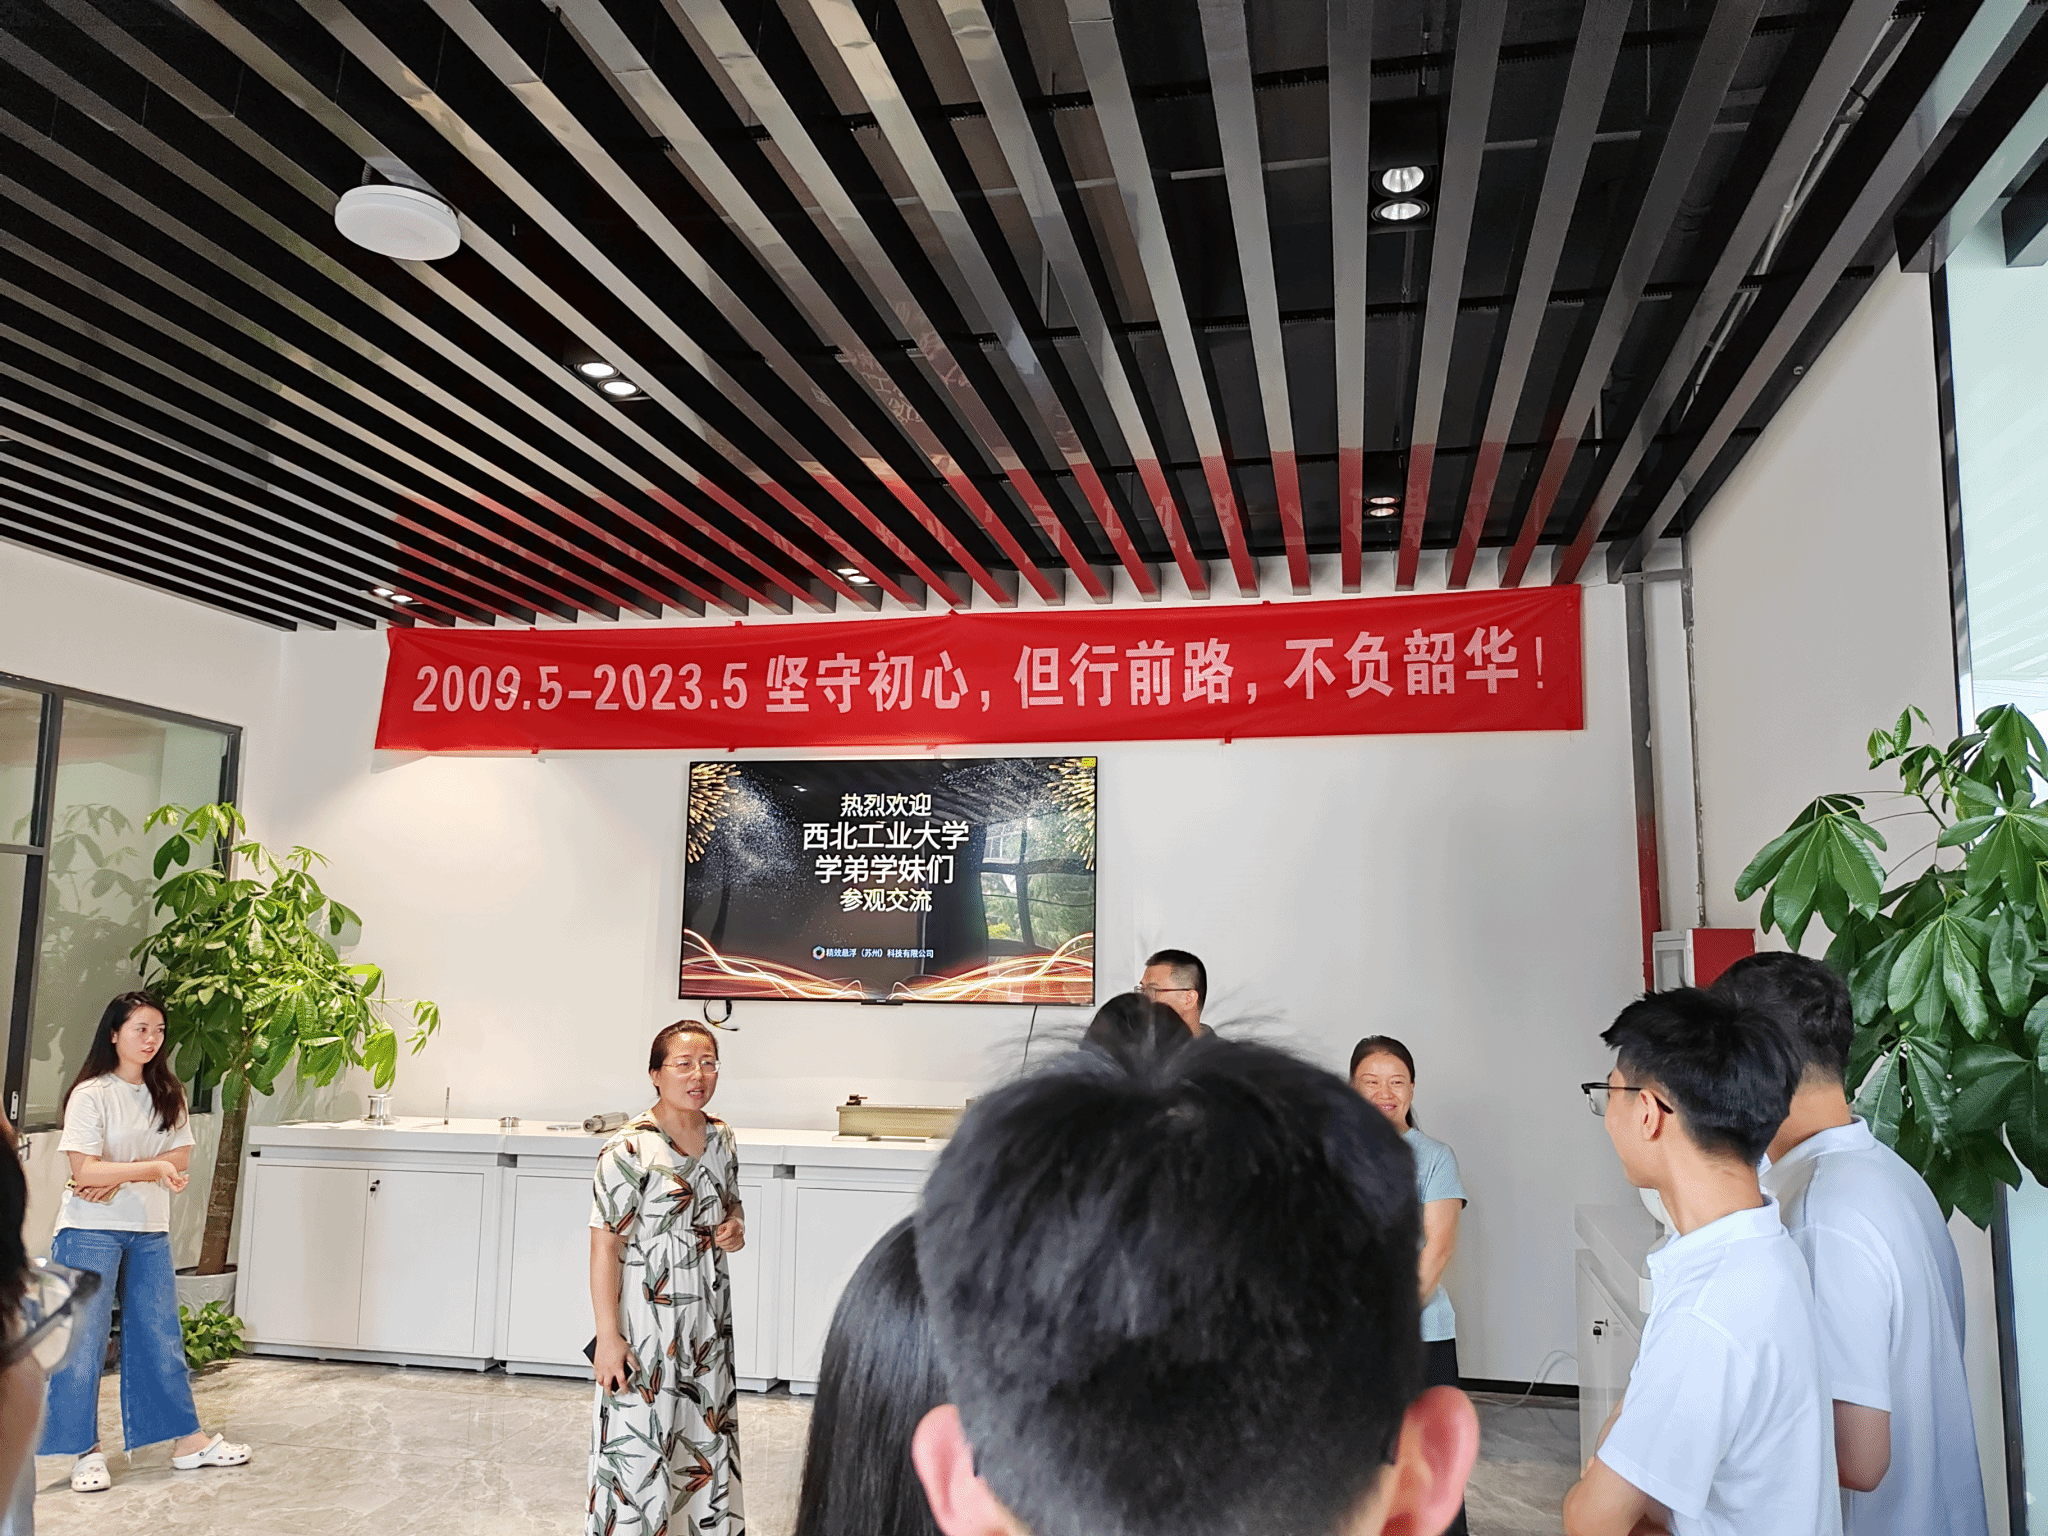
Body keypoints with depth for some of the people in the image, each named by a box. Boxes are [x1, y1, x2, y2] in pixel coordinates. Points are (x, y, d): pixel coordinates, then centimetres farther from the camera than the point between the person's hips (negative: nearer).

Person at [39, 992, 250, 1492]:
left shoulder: (167, 1094, 7)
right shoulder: (90, 1094, -10)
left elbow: (181, 1158, 0)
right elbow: (84, 1172, -16)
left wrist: (118, 1178, -14)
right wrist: (152, 1168, -27)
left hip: (151, 1232, 5)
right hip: (91, 1232, -5)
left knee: (161, 1336, 10)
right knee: (84, 1339, 2)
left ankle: (188, 1441, 16)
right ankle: (86, 1451, 15)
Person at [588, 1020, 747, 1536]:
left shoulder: (722, 1139, 3)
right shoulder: (629, 1150, -17)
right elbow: (605, 1246, -16)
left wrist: (735, 1227, -5)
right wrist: (608, 1336, -18)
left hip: (708, 1320, 7)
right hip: (644, 1320, -6)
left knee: (709, 1436, 18)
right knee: (636, 1443, 0)